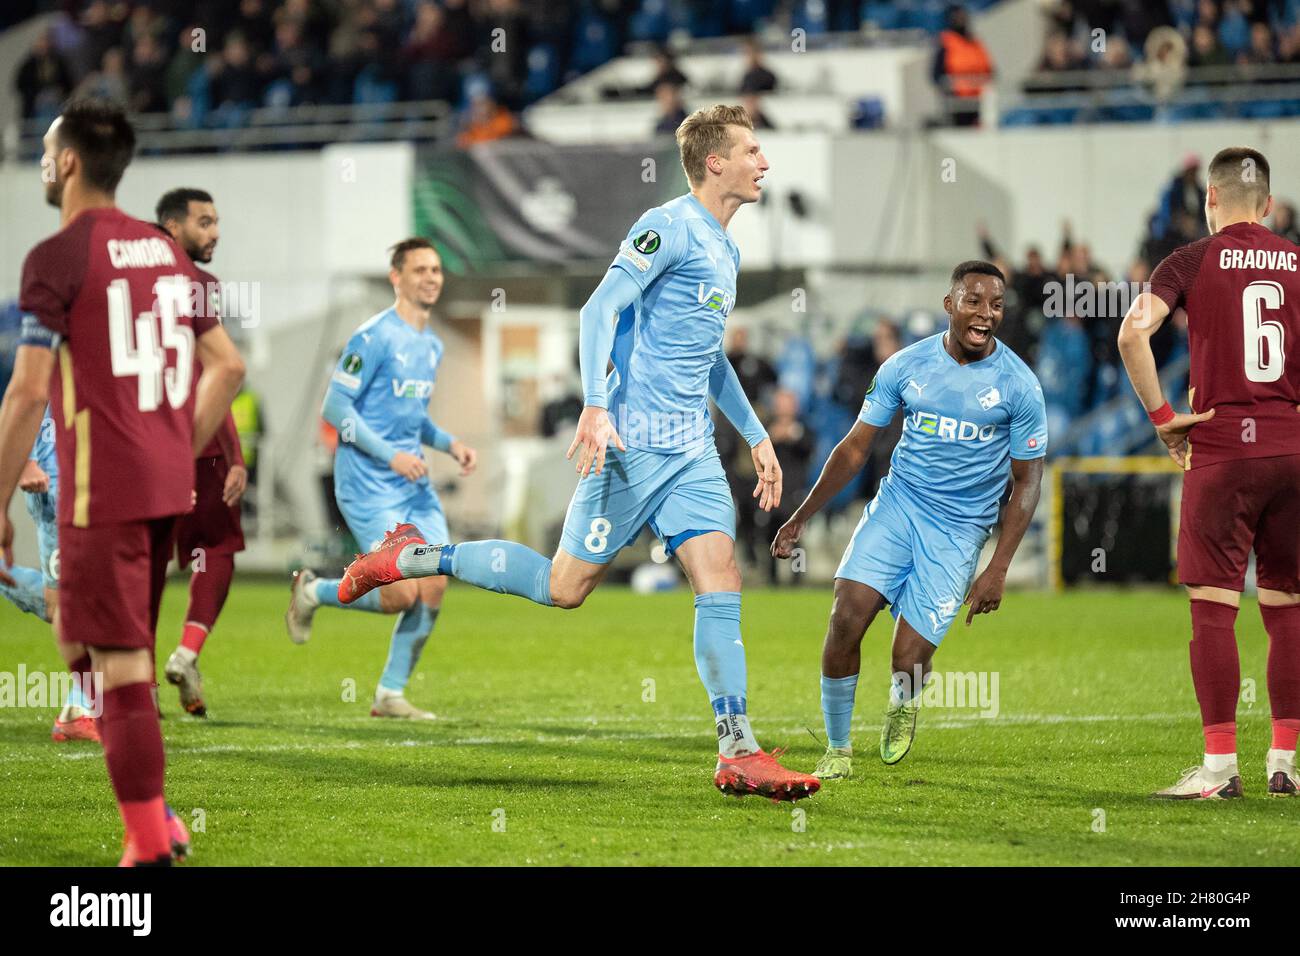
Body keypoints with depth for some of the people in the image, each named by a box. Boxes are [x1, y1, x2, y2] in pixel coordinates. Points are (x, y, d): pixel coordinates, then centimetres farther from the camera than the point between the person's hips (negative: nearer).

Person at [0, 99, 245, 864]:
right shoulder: (166, 252, 12)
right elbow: (228, 367, 15)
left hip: (104, 494, -7)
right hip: (169, 487, 7)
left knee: (121, 667, -4)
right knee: (102, 647, 20)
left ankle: (152, 847, -4)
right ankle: (154, 818, 19)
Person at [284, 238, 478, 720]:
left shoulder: (432, 345, 14)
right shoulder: (374, 337, -12)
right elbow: (335, 406, -13)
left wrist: (450, 443, 7)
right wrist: (390, 455, -19)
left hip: (415, 483, 8)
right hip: (369, 485, -8)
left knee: (434, 588, -2)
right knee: (401, 595, -13)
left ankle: (390, 695, 9)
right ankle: (312, 591, 14)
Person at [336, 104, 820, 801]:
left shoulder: (725, 251, 19)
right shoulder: (670, 228, -10)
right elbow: (599, 308, -17)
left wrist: (756, 436, 26)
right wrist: (595, 407, -28)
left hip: (692, 449, 8)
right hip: (634, 439, -8)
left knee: (721, 581, -6)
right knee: (565, 586, -4)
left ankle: (738, 755, -7)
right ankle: (416, 556, 13)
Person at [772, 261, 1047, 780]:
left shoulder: (1018, 386, -7)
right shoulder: (906, 366, -1)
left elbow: (1026, 482, -1)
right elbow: (855, 448, 7)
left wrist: (998, 571, -7)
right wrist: (801, 517, 0)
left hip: (959, 528, -2)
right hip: (898, 503, 2)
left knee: (908, 664, -11)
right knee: (847, 616, -19)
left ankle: (903, 703, 28)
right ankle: (837, 751, -2)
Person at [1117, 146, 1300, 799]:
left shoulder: (1193, 262, 0)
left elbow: (1133, 333, -14)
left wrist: (1162, 416, -5)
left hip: (1220, 449, -3)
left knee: (1212, 606, -1)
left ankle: (1219, 766, -5)